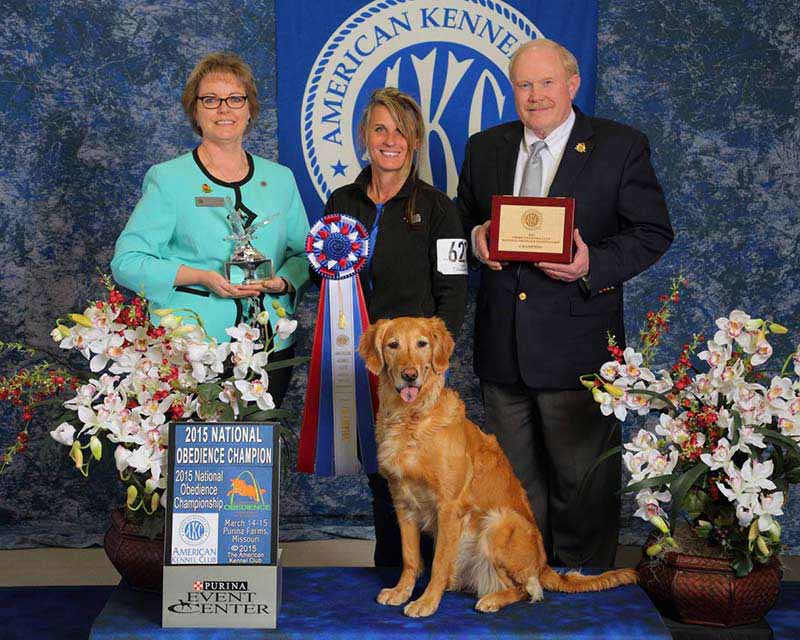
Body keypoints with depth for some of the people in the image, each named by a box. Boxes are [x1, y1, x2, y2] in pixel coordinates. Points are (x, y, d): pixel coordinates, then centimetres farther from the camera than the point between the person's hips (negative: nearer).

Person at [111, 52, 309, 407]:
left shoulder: (280, 179, 12)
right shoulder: (168, 179, 1)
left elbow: (304, 252, 17)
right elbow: (126, 262, -3)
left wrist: (282, 281, -5)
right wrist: (201, 277, -15)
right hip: (191, 347, -3)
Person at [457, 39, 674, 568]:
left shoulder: (622, 147, -3)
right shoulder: (484, 148, 9)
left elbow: (653, 232, -4)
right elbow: (464, 218, 19)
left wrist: (593, 264, -20)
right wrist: (476, 237, -6)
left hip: (577, 345, -4)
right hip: (502, 345, 4)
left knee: (582, 479, 5)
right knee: (514, 478, 16)